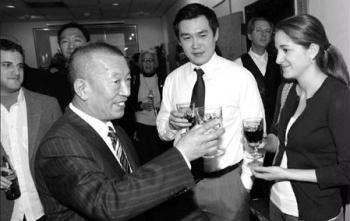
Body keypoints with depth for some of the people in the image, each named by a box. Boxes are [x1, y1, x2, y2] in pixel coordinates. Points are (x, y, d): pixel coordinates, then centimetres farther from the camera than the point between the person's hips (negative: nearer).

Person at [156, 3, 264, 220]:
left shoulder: (241, 77, -12)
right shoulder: (172, 79, -1)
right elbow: (162, 132, 5)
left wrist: (246, 182, -6)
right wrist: (171, 124, -16)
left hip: (227, 181, -3)